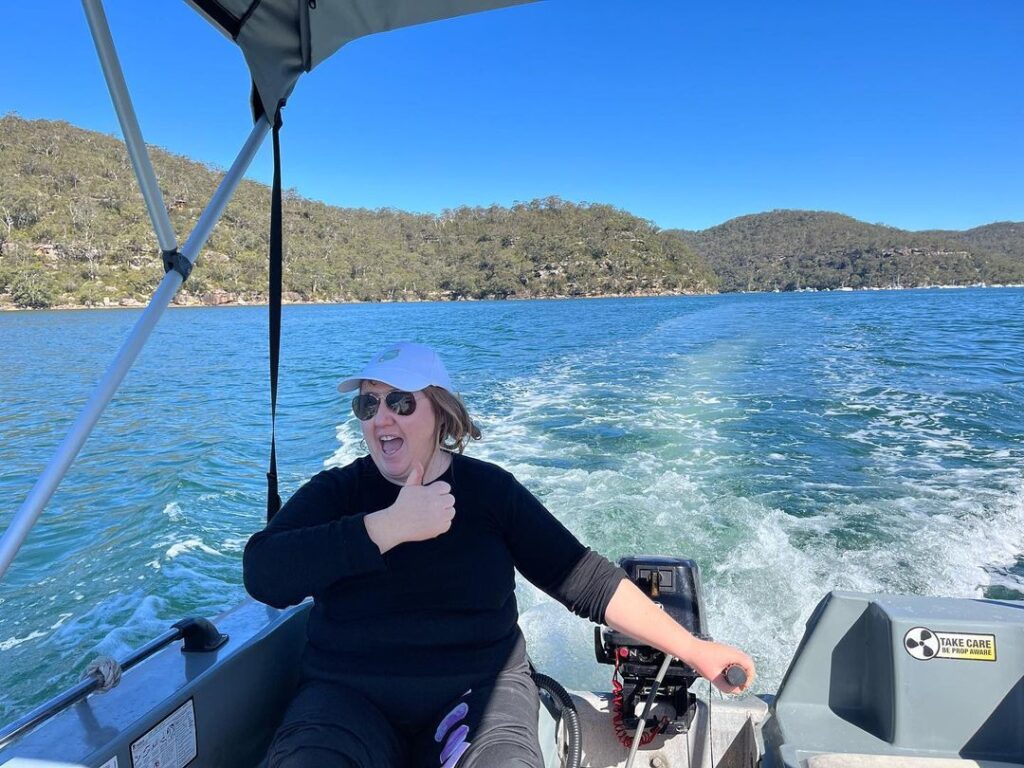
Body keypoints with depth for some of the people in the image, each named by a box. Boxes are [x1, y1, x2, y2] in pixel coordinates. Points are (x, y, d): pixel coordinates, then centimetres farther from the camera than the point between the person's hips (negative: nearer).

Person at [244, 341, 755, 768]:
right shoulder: (334, 493, 2)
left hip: (479, 691, 0)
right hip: (348, 695, 1)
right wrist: (390, 526, -22)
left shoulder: (489, 490, 2)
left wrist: (692, 649, -1)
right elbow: (264, 575, -15)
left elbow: (585, 579, 2)